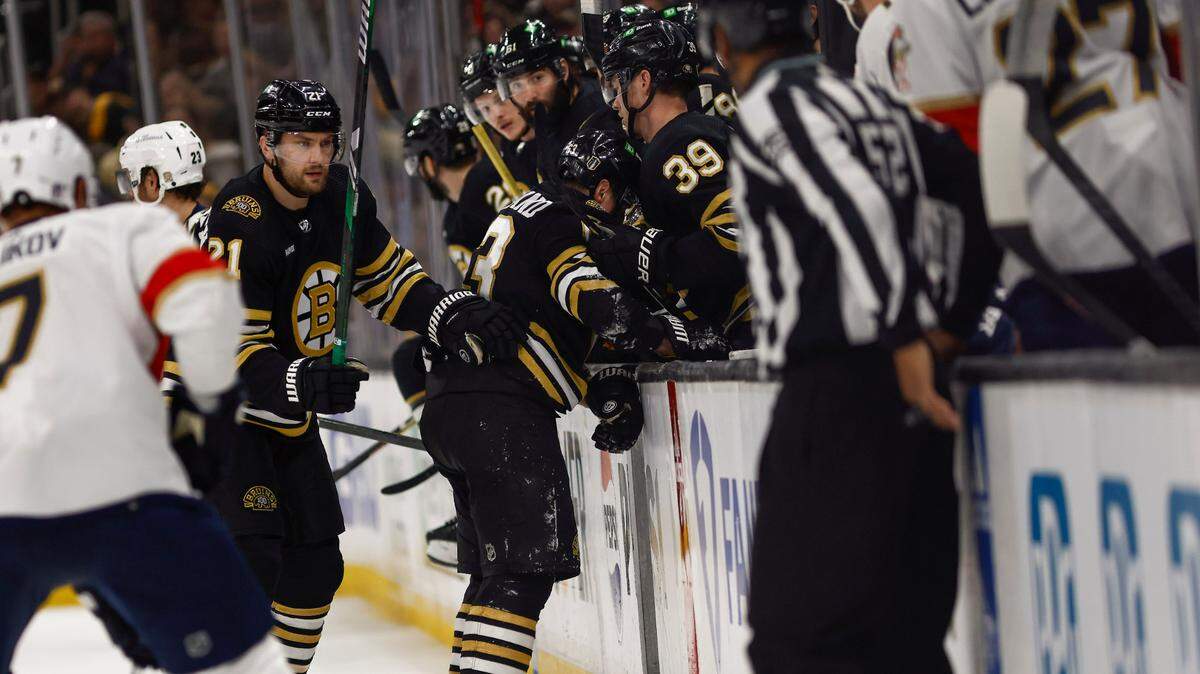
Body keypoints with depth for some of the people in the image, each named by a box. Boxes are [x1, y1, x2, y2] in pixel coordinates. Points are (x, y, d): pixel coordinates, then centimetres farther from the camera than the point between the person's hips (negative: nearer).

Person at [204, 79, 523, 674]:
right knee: (252, 557, -21)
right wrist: (301, 384, -44)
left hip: (288, 414, 8)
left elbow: (386, 278, 7)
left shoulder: (340, 197, -4)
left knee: (315, 565, 9)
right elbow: (231, 351, -28)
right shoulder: (239, 227, -26)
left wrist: (455, 317, -10)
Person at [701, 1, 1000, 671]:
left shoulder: (770, 106, -7)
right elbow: (987, 192, 16)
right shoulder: (872, 102, 17)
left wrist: (903, 338, -21)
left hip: (835, 386, -8)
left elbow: (858, 206, -22)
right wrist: (957, 320, 19)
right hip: (914, 391, 8)